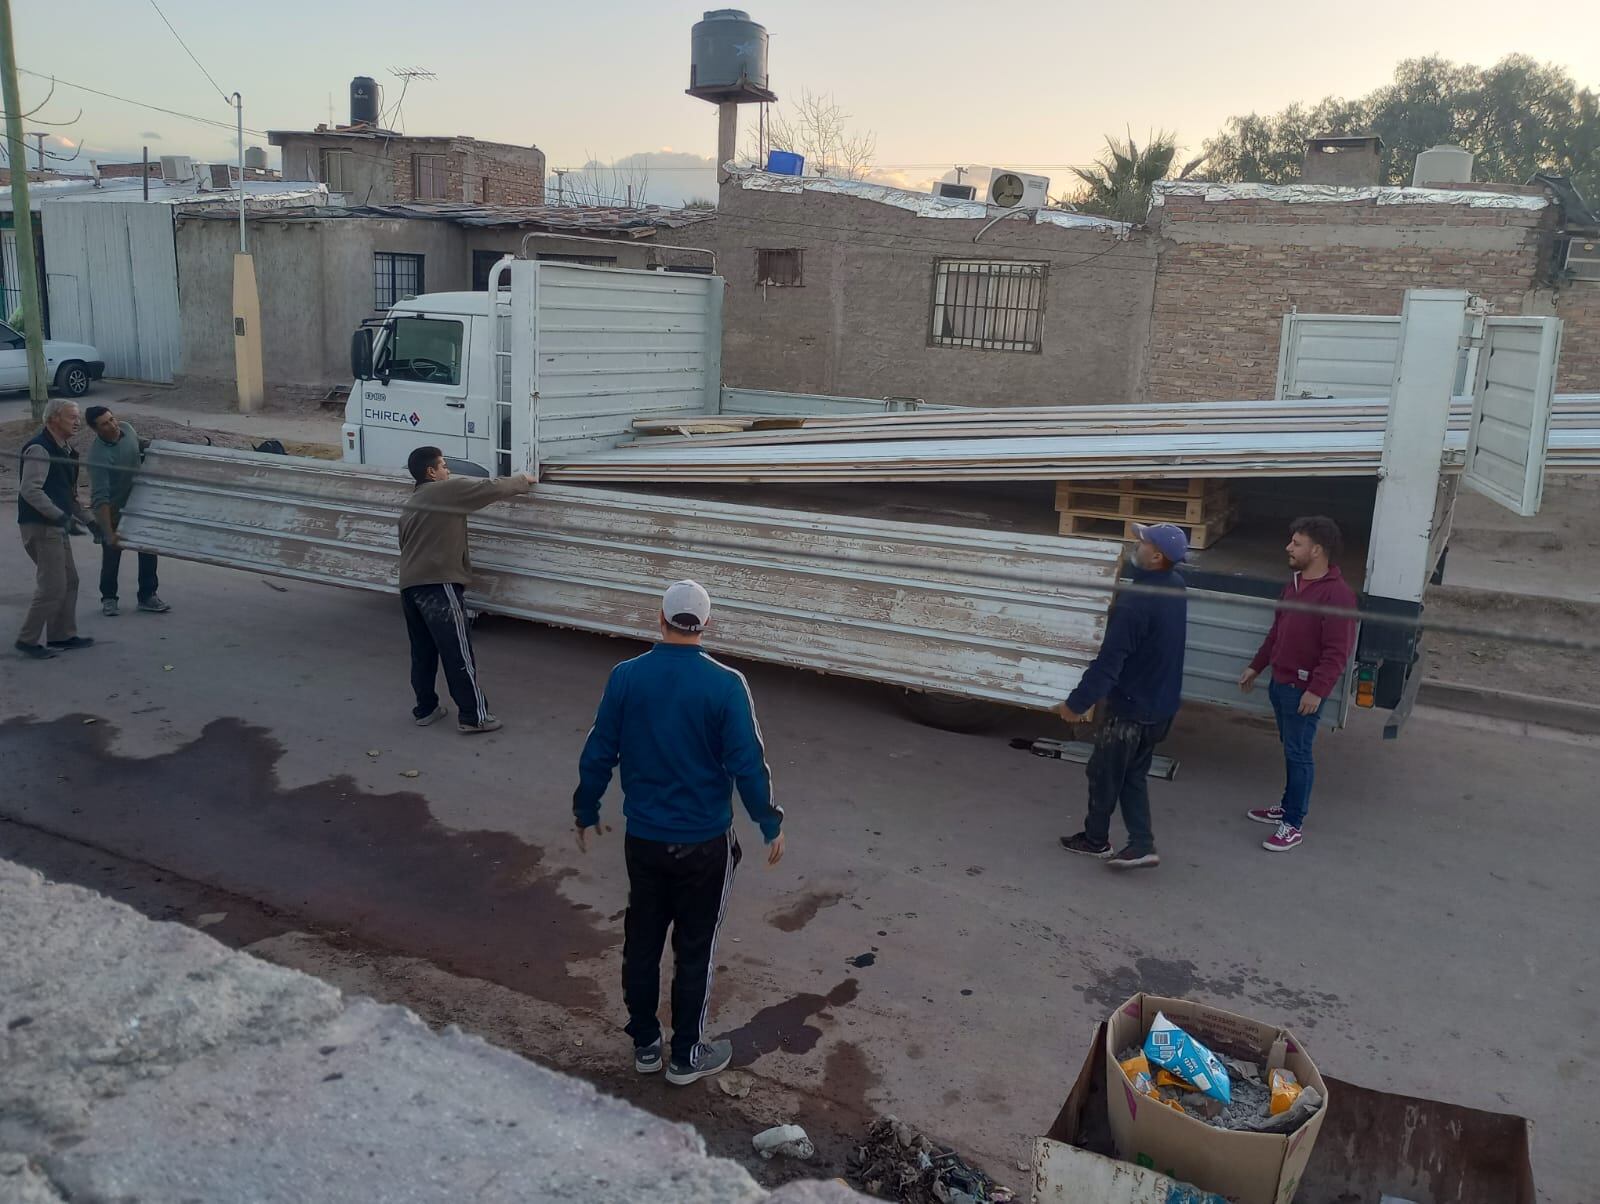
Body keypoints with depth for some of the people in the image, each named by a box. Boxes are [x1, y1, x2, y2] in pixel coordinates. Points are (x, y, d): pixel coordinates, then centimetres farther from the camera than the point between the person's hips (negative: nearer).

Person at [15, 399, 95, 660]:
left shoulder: (65, 450, 15)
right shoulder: (39, 449, -16)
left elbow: (70, 492, 23)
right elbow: (30, 490, -24)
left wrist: (88, 520, 18)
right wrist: (62, 516, -26)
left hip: (57, 526, 10)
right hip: (41, 527, -10)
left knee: (69, 581, 15)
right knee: (52, 587, -8)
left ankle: (62, 635, 24)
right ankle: (27, 640, 3)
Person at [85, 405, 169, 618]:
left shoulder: (126, 428, -12)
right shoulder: (98, 456, -31)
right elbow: (100, 498, -34)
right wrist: (108, 533, -38)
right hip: (112, 511, -6)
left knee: (148, 550, 10)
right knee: (111, 555, 7)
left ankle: (148, 596, 23)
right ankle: (108, 598, 27)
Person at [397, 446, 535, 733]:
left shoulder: (410, 504, 22)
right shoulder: (447, 489, -4)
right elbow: (492, 488, -3)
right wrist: (522, 480, 14)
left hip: (409, 585, 9)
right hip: (437, 585, -9)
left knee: (422, 652, 15)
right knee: (458, 653, -5)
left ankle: (425, 709, 21)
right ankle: (473, 716, -2)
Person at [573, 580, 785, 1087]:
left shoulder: (625, 677, -7)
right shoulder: (725, 685, -16)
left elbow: (598, 754, 0)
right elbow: (747, 764, -15)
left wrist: (586, 811, 14)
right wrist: (771, 824, -2)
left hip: (643, 838, 3)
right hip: (704, 843, -3)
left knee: (641, 941, 18)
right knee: (695, 949, 12)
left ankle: (644, 1044, 32)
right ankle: (687, 1056, 25)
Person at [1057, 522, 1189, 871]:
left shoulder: (1136, 602, -29)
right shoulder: (1175, 587, 0)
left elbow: (1109, 662, -27)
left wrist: (1077, 703, -20)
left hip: (1131, 705, -8)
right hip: (1161, 703, 8)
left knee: (1104, 772, 12)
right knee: (1133, 775, 19)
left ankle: (1095, 839, 29)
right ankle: (1142, 845, 16)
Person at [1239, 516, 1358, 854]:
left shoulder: (1337, 594, -19)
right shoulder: (1294, 583, 10)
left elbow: (1338, 651, -22)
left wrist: (1317, 690, -25)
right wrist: (1256, 667, 22)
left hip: (1305, 689, -8)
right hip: (1280, 682, 9)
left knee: (1298, 754, -2)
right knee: (1290, 749, 19)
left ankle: (1293, 826, 6)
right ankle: (1288, 807, 32)